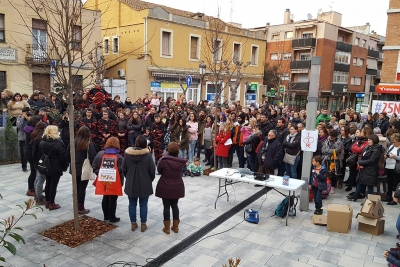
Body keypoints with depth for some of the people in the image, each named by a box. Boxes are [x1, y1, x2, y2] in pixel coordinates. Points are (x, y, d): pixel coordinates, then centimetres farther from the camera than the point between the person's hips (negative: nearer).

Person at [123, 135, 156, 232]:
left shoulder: (127, 154, -6)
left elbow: (124, 169, 1)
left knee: (132, 204, 15)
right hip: (145, 185, -2)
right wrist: (150, 180, 9)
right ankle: (143, 224, 17)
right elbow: (152, 170, -10)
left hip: (131, 184, 2)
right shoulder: (148, 155, -14)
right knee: (143, 205, 9)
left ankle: (133, 223, 24)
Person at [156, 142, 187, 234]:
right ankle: (175, 226, 25)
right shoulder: (181, 162, -9)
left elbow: (159, 171, -3)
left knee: (166, 207, 9)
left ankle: (167, 228, 17)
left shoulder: (164, 160, -18)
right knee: (175, 206, 17)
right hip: (177, 187, 3)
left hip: (165, 188, -3)